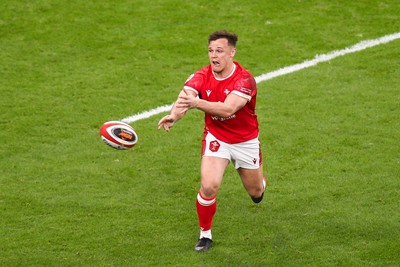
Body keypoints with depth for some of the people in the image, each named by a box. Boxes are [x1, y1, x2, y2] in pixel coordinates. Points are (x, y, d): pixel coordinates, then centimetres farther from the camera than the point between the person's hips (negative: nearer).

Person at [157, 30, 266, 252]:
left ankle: (260, 184, 55)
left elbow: (227, 109, -41)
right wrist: (174, 115, -58)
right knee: (209, 186, -18)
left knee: (255, 191, 15)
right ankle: (205, 234, 4)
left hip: (246, 140, -1)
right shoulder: (202, 77, -16)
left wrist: (196, 102, -57)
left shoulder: (244, 79, -27)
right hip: (216, 138, 1)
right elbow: (184, 97, -34)